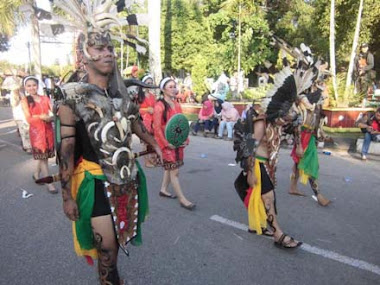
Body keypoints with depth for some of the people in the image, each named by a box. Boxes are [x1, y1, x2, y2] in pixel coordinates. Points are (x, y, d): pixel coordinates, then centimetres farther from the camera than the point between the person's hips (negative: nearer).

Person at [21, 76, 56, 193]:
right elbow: (29, 119, -8)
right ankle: (49, 183, 3)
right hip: (36, 131, -3)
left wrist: (51, 117, -21)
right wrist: (42, 117, -20)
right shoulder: (25, 101, 0)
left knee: (45, 155, 12)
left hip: (48, 130, 3)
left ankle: (36, 174, 37)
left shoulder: (45, 98, 7)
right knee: (42, 156, 0)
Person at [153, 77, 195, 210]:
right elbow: (157, 128, -13)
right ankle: (182, 199, 5)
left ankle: (163, 190, 35)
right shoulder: (159, 106, -12)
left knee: (169, 168, 17)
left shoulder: (177, 105, 9)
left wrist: (185, 139, 6)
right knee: (174, 170, -2)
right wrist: (166, 143, -16)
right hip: (167, 143, -7)